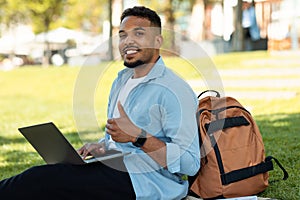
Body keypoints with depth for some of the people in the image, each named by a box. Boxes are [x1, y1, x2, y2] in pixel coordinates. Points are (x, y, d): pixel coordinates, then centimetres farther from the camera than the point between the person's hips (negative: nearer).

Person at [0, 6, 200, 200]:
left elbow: (190, 164, -18)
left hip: (143, 184, -9)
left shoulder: (174, 91, -12)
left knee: (39, 179, -20)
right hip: (111, 167, 9)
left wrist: (138, 137, -23)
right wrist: (100, 146, 7)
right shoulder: (121, 80, 18)